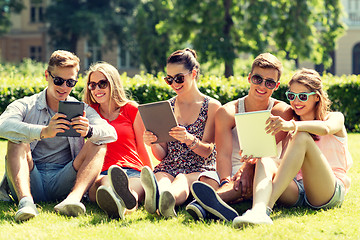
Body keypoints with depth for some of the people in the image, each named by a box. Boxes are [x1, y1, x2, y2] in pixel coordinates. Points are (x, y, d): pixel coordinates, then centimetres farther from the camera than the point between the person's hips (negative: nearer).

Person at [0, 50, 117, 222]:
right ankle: (25, 200, -44)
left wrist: (89, 131, -31)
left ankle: (73, 199, -41)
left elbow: (111, 133, -6)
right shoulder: (25, 106, 7)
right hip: (30, 182, -1)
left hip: (63, 183, 1)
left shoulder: (82, 110, 14)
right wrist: (44, 132, -36)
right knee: (17, 140, -22)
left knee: (98, 144, -15)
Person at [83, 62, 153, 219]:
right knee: (103, 182, -40)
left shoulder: (131, 109, 16)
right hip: (101, 173, 0)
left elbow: (142, 147, 20)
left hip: (133, 171, 0)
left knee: (137, 183, -40)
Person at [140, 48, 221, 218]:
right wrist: (153, 143, -10)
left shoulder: (212, 106, 6)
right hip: (168, 168, 2)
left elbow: (207, 151, -2)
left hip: (199, 168, -2)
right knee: (162, 181, -37)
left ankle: (162, 198, -76)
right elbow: (162, 155, 14)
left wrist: (189, 139, -24)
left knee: (182, 181, -40)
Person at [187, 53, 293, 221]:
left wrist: (248, 165, -35)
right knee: (208, 179, -29)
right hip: (233, 172, 2)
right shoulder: (227, 112, 6)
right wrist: (226, 181, -30)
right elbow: (223, 153, -7)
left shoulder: (282, 111, 4)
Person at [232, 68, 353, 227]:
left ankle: (267, 205, -45)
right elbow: (284, 161, 8)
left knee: (302, 137, -26)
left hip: (330, 192, -4)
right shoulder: (291, 128, 24)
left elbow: (325, 129, -16)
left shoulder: (335, 117, 11)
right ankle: (258, 211, -58)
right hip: (296, 190, 4)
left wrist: (293, 126, -35)